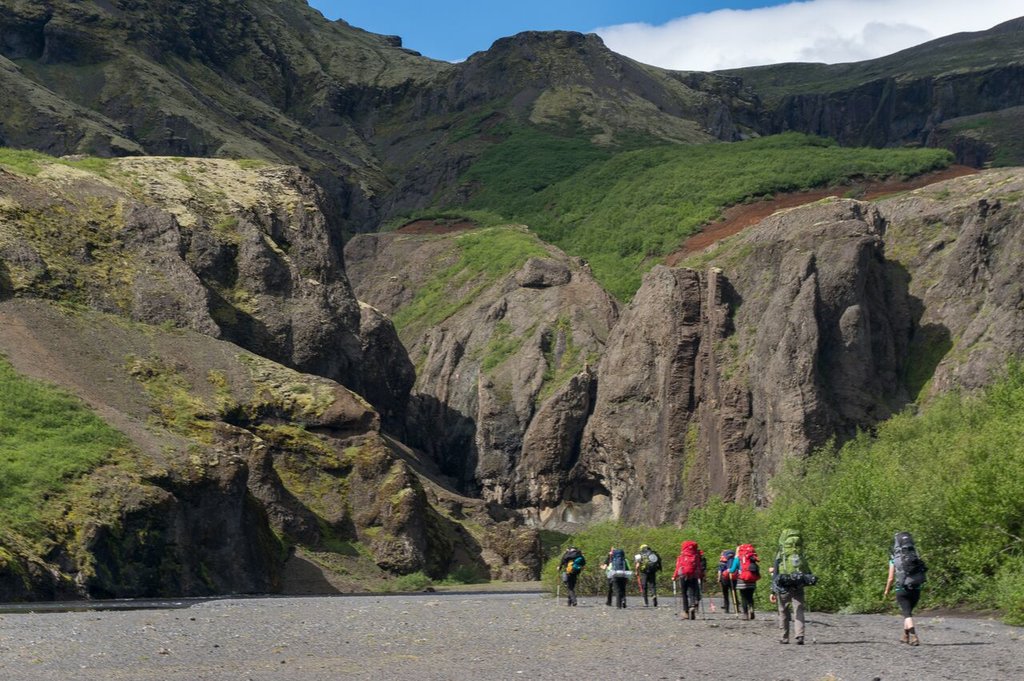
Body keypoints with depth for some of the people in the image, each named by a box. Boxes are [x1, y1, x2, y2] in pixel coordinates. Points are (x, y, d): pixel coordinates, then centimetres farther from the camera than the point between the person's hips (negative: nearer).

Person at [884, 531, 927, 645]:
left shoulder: (894, 559, -4)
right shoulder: (916, 557, 4)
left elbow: (891, 578, -2)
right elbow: (921, 574, 3)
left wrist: (886, 591, 12)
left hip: (902, 590, -4)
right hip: (916, 589, 4)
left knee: (907, 614, -3)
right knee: (908, 612, 22)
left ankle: (914, 637, -20)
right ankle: (905, 636, 30)